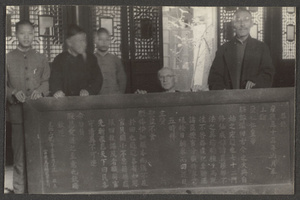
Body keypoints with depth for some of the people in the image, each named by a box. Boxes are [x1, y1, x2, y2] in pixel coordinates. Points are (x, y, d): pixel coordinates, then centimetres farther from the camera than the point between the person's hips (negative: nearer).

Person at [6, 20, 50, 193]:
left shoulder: (41, 59, 10)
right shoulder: (8, 59, 5)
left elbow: (47, 81, 8)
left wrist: (40, 91, -11)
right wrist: (14, 93, -13)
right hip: (18, 112, -1)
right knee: (20, 156, 1)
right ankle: (19, 190, 13)